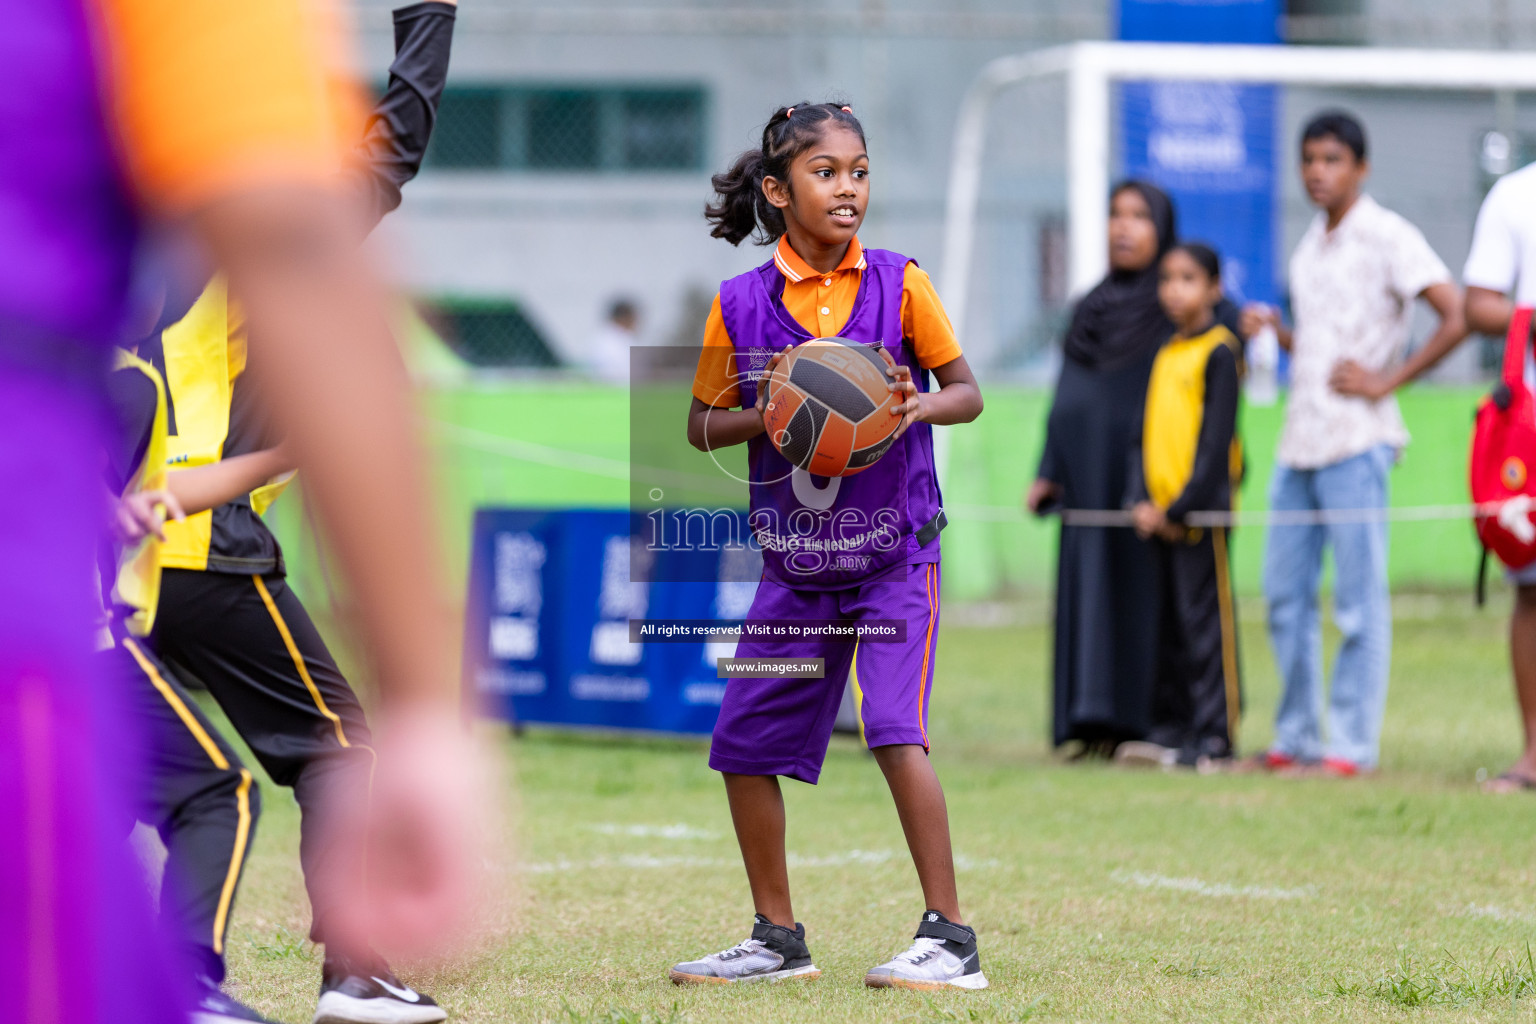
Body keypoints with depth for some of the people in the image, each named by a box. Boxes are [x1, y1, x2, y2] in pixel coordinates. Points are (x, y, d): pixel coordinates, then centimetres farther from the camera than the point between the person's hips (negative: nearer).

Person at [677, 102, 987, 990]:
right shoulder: (739, 304, -1)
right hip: (795, 562, 4)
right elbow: (702, 426, 6)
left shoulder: (900, 284, -5)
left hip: (894, 550, -4)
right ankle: (778, 938, 23)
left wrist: (918, 405, -20)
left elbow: (969, 396, 0)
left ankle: (951, 940, -15)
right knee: (747, 743, 6)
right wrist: (767, 415, -13)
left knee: (895, 730, -19)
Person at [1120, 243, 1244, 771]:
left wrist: (1181, 508, -16)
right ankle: (1171, 729, 18)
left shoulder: (1219, 352, -7)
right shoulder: (1165, 355, 17)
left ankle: (1214, 737, -5)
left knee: (1205, 621, -7)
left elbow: (1217, 438, -12)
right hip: (1160, 511, 8)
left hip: (1200, 510, -8)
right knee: (1169, 625, 12)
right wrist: (1142, 500, 2)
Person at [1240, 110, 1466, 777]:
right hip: (1299, 441, 8)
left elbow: (1457, 318, -14)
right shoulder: (1309, 246, 17)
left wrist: (1387, 381, -13)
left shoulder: (1387, 238, -6)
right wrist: (1272, 330, 6)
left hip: (1356, 441, -8)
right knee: (1286, 594, 8)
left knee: (1359, 602, -4)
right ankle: (1295, 738, 15)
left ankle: (1351, 745, -2)